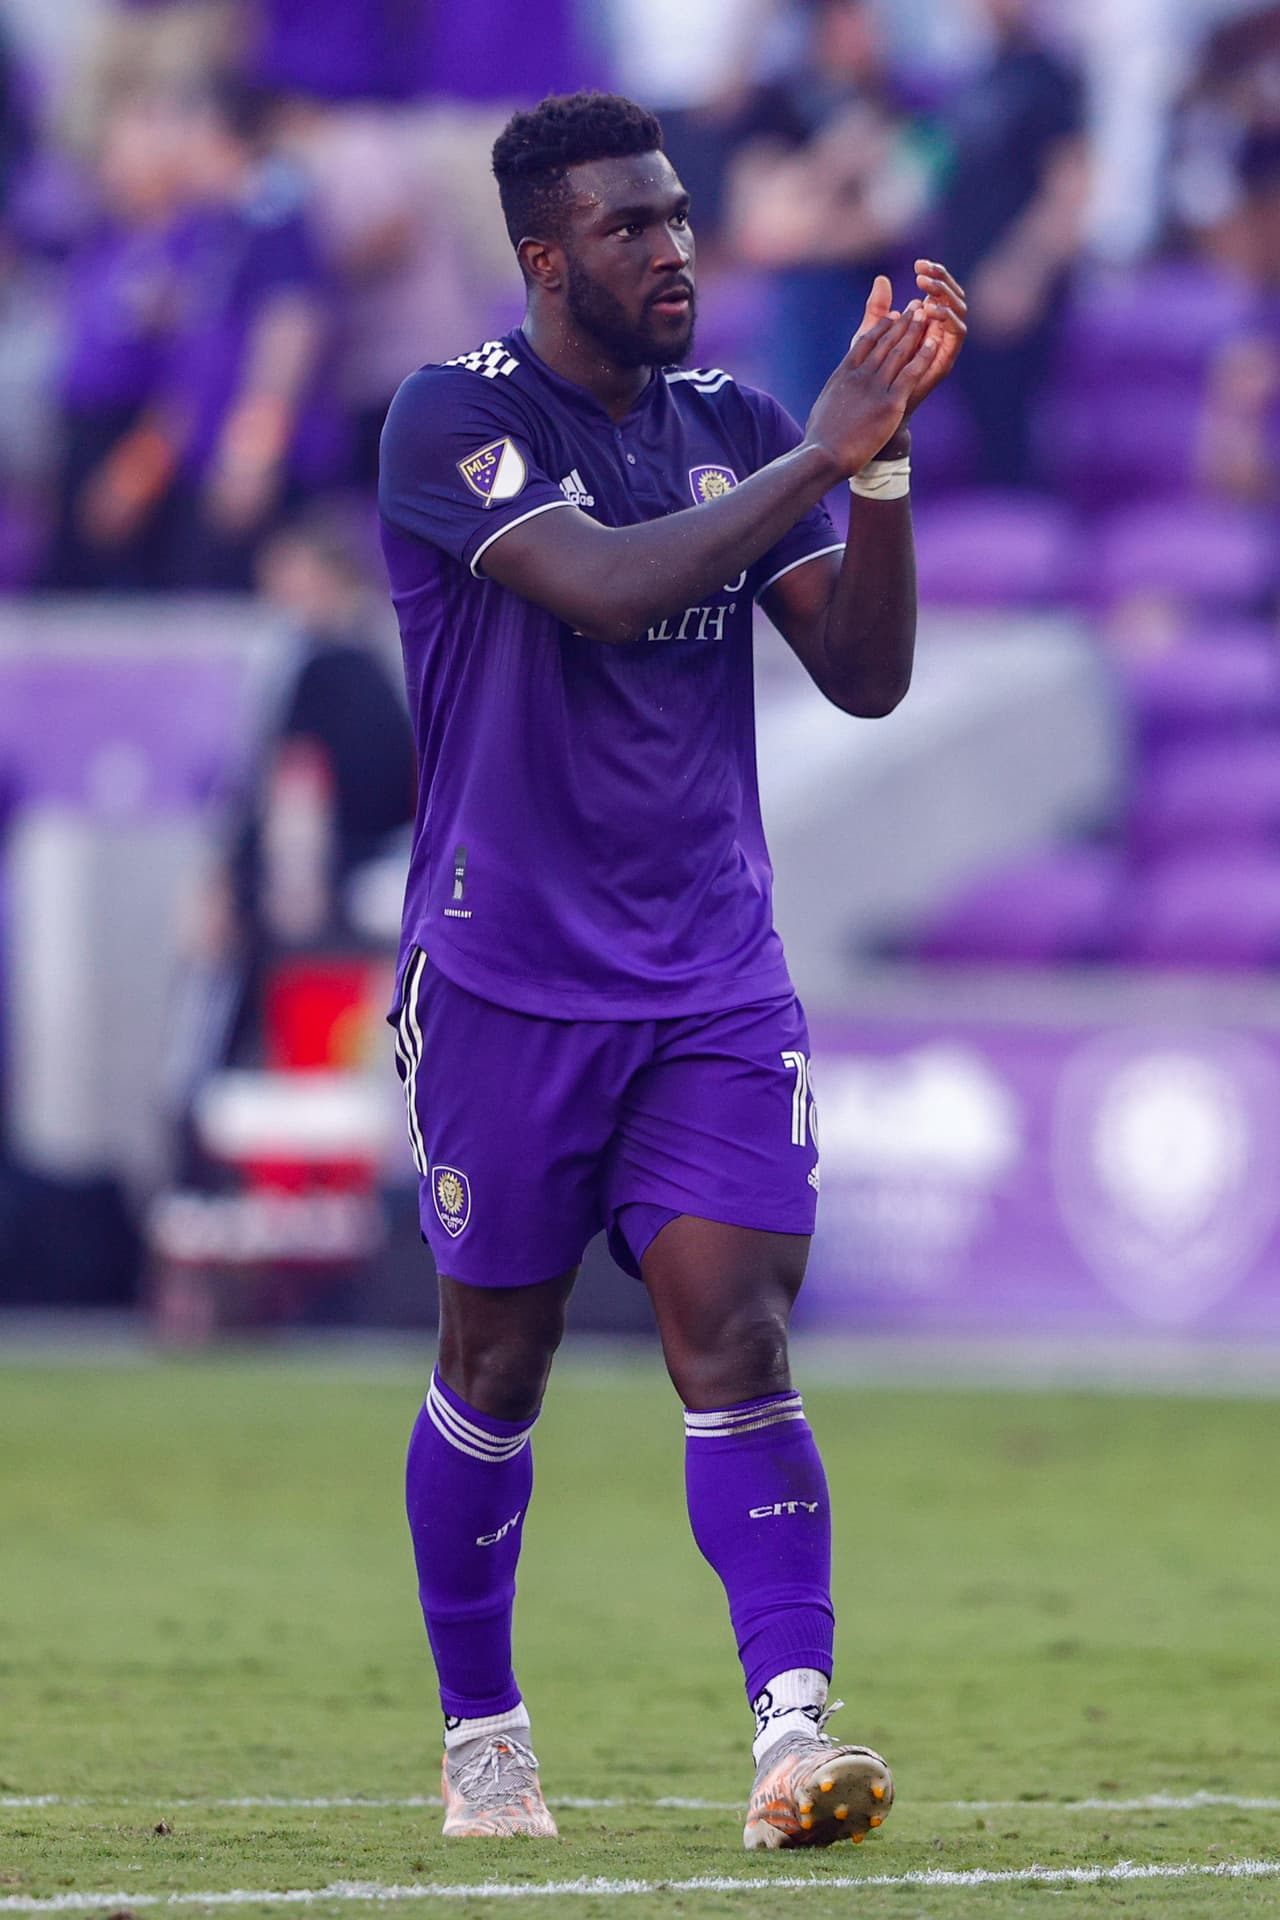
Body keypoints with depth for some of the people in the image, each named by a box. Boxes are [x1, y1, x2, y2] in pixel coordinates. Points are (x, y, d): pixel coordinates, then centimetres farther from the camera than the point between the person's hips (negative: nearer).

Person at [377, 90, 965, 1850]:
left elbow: (865, 674, 3)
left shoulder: (736, 430, 8)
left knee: (735, 1339, -10)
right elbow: (606, 584, -25)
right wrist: (817, 458, -21)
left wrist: (883, 456, -10)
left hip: (714, 981, 3)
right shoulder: (453, 421, -9)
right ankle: (481, 1735, 24)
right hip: (504, 977, -3)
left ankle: (795, 1727, -20)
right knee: (497, 1362, 8)